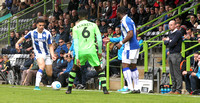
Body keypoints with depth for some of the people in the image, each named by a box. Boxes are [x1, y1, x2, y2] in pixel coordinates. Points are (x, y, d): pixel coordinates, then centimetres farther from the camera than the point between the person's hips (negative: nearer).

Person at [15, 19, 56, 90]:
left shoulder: (47, 34, -4)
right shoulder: (32, 33, -2)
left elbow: (50, 46, -2)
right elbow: (23, 38, 14)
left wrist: (52, 55, -16)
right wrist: (17, 43, -2)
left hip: (47, 54, 2)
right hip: (38, 53, -2)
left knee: (49, 74, 2)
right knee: (42, 67, -31)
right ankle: (37, 86, -36)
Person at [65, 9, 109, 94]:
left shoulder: (75, 28, 6)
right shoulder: (93, 25, 7)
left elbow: (76, 43, 0)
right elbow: (99, 39, 2)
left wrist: (77, 57, -4)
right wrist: (100, 51, 12)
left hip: (81, 51, 0)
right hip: (91, 51, 0)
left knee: (74, 69, 20)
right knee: (99, 69, 10)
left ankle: (69, 89, 22)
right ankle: (104, 89, -4)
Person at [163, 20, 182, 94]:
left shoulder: (178, 33, -10)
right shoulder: (170, 33, 18)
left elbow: (172, 44, -18)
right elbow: (165, 43, 13)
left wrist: (167, 40, 1)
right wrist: (169, 41, -7)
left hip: (176, 54, -9)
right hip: (170, 54, 9)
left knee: (177, 73, -8)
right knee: (172, 74, 10)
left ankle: (178, 90, -8)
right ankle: (173, 90, 13)